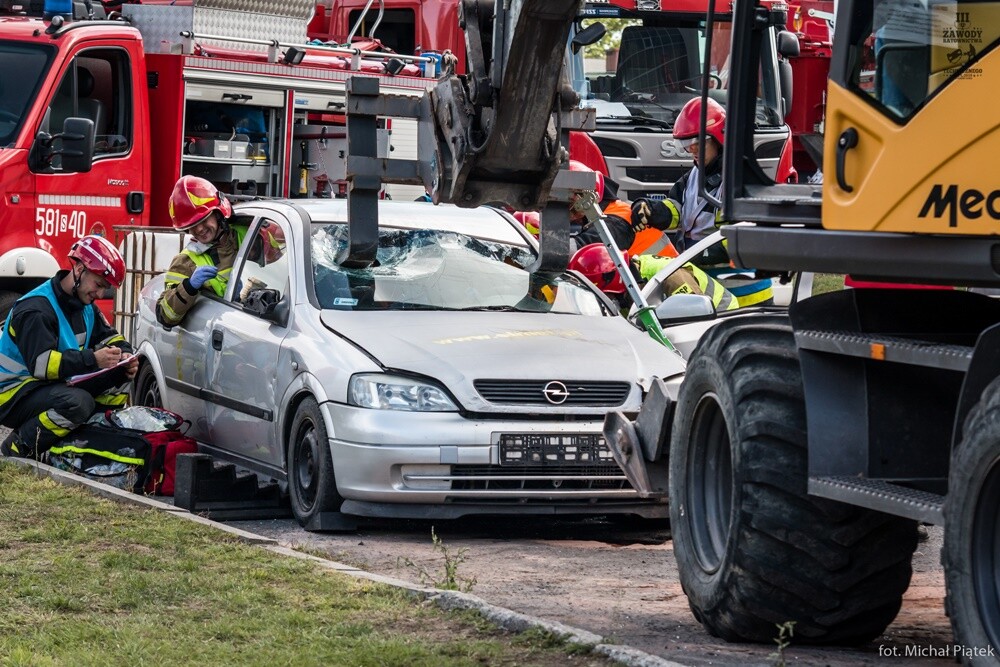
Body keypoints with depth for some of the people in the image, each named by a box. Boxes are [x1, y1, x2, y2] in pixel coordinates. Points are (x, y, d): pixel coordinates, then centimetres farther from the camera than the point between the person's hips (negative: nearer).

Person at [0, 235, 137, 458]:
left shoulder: (85, 307, 9)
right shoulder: (36, 309, -21)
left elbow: (109, 337, 14)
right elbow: (42, 364, -31)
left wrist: (124, 355, -11)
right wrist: (92, 359, -36)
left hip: (58, 386, 9)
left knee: (120, 376, -3)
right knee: (78, 402, -37)